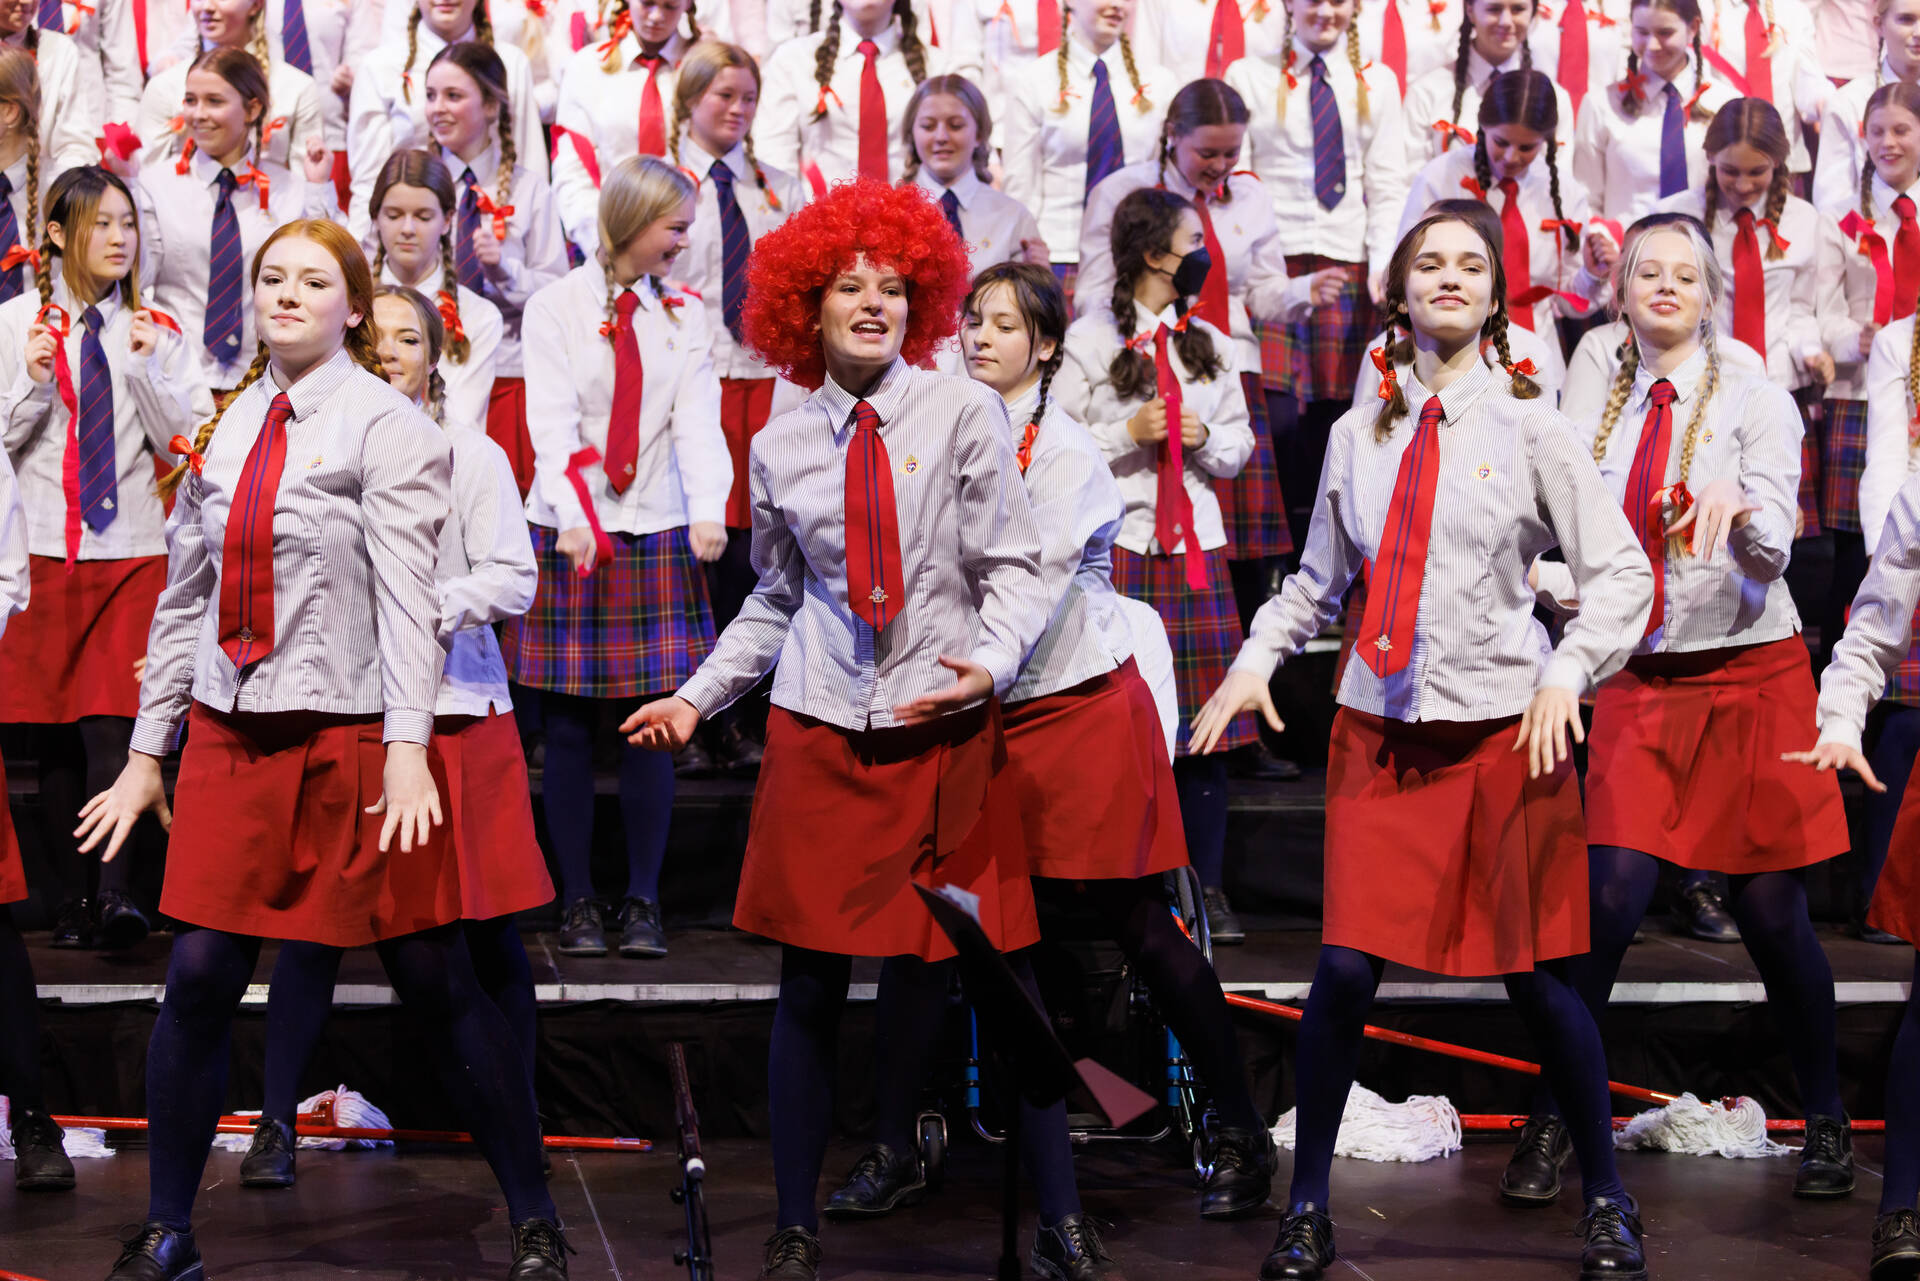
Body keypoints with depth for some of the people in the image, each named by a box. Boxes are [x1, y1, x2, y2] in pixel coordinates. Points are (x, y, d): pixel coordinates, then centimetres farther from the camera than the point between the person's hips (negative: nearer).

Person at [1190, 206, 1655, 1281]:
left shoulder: (1528, 426, 1)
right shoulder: (1359, 435, 9)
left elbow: (1621, 571, 0)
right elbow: (1319, 579, 17)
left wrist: (1567, 673, -15)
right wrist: (1257, 660, 1)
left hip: (1505, 734, -2)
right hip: (1381, 732, 2)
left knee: (1537, 975, 2)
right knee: (1347, 970, -6)